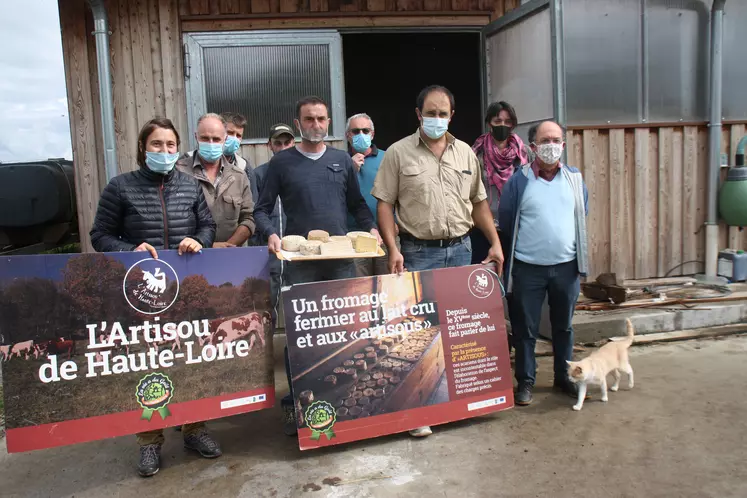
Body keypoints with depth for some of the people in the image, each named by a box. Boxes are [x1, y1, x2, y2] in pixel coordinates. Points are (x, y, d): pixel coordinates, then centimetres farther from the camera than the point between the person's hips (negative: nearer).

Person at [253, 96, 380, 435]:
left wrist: (371, 228, 0)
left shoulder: (342, 160, 13)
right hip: (300, 260, -2)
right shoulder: (282, 162, 4)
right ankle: (295, 404, 13)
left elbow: (357, 204, 18)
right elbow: (262, 209, 4)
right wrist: (271, 234, -15)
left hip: (342, 258, 3)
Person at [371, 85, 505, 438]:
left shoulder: (465, 153, 11)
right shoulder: (399, 153, -1)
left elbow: (479, 202, 14)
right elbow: (385, 203, -4)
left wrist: (495, 243, 8)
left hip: (460, 249, 4)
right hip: (418, 252, -4)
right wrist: (393, 249, -13)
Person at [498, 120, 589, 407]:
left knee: (564, 325, 15)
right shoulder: (518, 181, -5)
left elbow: (582, 216, 15)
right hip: (528, 268, -3)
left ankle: (563, 377, 31)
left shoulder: (575, 179, 6)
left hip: (566, 266, 3)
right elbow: (505, 223, -1)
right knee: (525, 328, 5)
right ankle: (525, 381, 19)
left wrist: (577, 251, 12)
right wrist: (509, 261, 2)